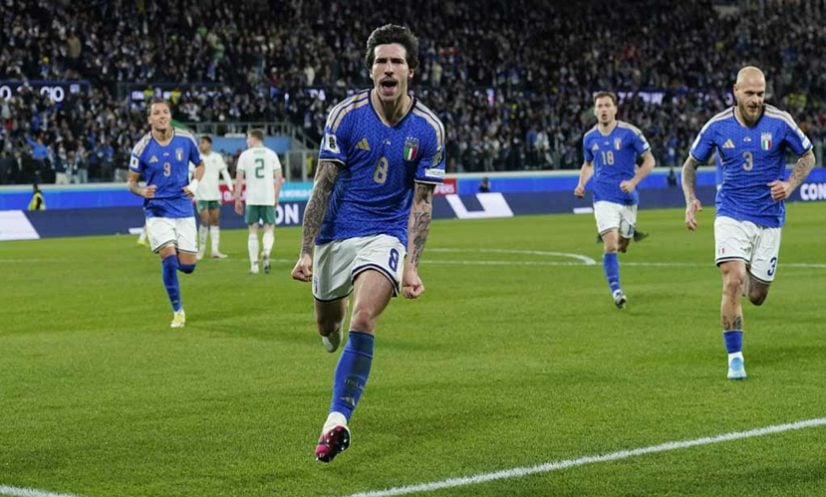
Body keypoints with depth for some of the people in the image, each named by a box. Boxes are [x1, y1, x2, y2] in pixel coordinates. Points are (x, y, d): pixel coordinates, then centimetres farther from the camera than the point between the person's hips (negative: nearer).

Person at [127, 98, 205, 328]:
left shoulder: (186, 139, -1)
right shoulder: (142, 147, -7)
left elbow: (200, 164, 16)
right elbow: (131, 181, 1)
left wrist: (195, 183, -4)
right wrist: (142, 191, -22)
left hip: (183, 209, 2)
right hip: (157, 210, -2)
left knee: (187, 266, -2)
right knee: (169, 257, -20)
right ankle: (178, 312, -4)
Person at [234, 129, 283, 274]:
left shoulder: (245, 155, 2)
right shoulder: (271, 154, 6)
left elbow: (239, 178, -1)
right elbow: (278, 177, 4)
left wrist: (237, 199, 4)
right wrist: (276, 197, 12)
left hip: (251, 199, -1)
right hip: (268, 198, 1)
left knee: (253, 231, 6)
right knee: (269, 229, 7)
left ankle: (254, 264, 4)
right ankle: (266, 252, -21)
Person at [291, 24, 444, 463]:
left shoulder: (428, 128, -8)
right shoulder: (345, 115, -11)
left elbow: (422, 202, -5)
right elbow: (323, 186, -8)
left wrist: (411, 266, -14)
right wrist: (306, 251, -13)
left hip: (386, 234, -1)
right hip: (336, 233, 2)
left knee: (363, 319, -25)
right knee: (327, 322, 15)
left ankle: (337, 422, -23)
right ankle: (333, 329, 56)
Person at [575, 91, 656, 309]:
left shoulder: (630, 133, -6)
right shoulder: (589, 138, 4)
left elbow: (649, 160, -2)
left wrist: (634, 182, -15)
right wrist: (581, 183, 2)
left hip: (628, 198, 0)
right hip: (604, 198, 0)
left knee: (622, 246, 11)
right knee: (610, 245, -16)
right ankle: (616, 291, -12)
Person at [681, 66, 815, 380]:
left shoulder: (780, 122, -8)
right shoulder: (717, 126, -6)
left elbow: (807, 156, 7)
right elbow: (691, 165, 7)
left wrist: (790, 184, -12)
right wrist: (691, 199, -10)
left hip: (769, 217, 1)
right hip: (731, 215, -1)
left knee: (756, 297, 6)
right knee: (733, 283, -20)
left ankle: (751, 276, 45)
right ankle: (735, 358, -10)